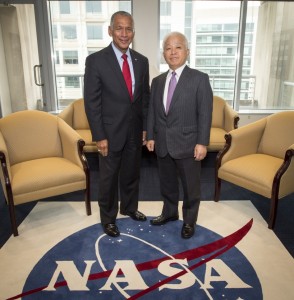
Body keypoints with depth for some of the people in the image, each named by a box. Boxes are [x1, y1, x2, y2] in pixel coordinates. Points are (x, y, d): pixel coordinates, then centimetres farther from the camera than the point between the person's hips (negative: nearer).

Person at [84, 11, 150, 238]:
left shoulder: (142, 61, 3)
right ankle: (108, 218, 32)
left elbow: (146, 97, 9)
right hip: (111, 132, -4)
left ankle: (129, 208, 43)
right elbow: (91, 102, -12)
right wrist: (99, 136, -14)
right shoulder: (96, 60, -11)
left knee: (131, 174, 19)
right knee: (109, 178, 11)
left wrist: (146, 127, 5)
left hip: (135, 131, 4)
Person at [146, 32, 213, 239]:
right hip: (163, 144, 5)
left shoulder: (200, 78, -6)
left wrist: (202, 143, -14)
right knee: (167, 183, 19)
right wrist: (150, 136, 5)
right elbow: (152, 111, 11)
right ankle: (170, 212, 43)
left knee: (190, 186, 11)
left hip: (187, 144, -4)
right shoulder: (157, 81, 10)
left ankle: (189, 221, 32)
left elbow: (205, 114, -10)